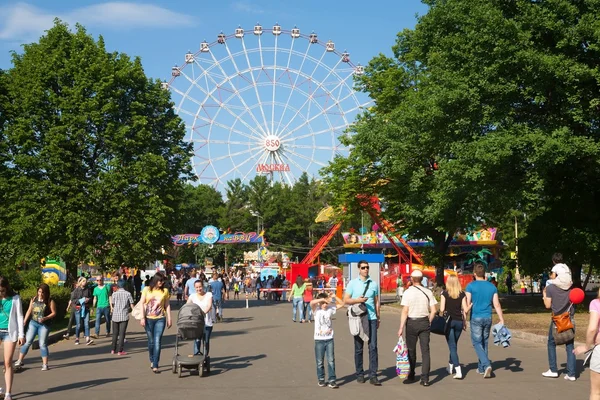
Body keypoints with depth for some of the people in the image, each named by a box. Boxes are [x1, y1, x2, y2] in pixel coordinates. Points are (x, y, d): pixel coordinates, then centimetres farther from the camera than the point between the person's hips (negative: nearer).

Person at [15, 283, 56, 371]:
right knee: (27, 342, 2)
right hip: (33, 323, 3)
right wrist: (24, 322, 7)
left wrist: (45, 318, -22)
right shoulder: (34, 299, 5)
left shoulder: (50, 301, -7)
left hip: (44, 325, -3)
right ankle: (19, 361, 9)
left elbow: (54, 313, -7)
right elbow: (29, 311, 10)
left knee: (42, 344, -2)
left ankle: (45, 364, 5)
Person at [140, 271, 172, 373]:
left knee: (157, 342, -9)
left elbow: (167, 306, 8)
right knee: (151, 341, 10)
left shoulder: (165, 291, 4)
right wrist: (142, 317, -7)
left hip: (160, 319, 0)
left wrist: (169, 319, 6)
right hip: (148, 319, 0)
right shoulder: (147, 289, 2)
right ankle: (152, 360, 32)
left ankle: (155, 365, -8)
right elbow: (142, 304, 0)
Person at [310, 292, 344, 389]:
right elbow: (311, 303, -26)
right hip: (319, 340, -2)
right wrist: (322, 299, -20)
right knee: (320, 362, 9)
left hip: (329, 339, 2)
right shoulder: (316, 310, -6)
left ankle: (332, 380, 2)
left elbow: (342, 304, 5)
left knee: (331, 361, -2)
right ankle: (321, 379, 23)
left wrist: (334, 297, -6)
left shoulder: (330, 308, 3)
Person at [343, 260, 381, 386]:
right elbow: (346, 300, 0)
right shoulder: (353, 283, 3)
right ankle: (360, 374, 18)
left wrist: (378, 317, 14)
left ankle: (373, 376, -4)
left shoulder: (374, 284, 8)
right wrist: (357, 300, -15)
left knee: (373, 347, -6)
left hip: (371, 319, 1)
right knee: (358, 348, 7)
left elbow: (377, 302, 14)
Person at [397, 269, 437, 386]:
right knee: (425, 350, 3)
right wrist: (428, 322, 13)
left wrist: (401, 328, -9)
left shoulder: (408, 292, -8)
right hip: (424, 321, 2)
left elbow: (405, 312, -12)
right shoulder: (428, 292, 1)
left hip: (412, 322, -2)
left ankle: (411, 376, 20)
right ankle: (425, 378, -2)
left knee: (411, 350, 10)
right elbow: (433, 310, -1)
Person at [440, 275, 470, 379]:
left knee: (452, 346, -2)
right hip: (459, 321, 3)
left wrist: (442, 316, 10)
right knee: (454, 344, 21)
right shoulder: (462, 294, 0)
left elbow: (442, 309, -11)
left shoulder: (445, 293, -6)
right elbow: (465, 310, -2)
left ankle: (458, 371, -13)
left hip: (448, 321, -3)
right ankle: (450, 366, 35)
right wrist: (464, 321, 12)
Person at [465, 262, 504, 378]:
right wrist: (502, 321, 6)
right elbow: (497, 305, 3)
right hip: (488, 318, 4)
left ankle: (487, 364, -19)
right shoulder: (492, 286, 4)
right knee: (484, 342, 15)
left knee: (477, 343, 0)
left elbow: (467, 304, -9)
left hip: (476, 318, -4)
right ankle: (481, 368, 21)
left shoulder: (471, 286, -7)